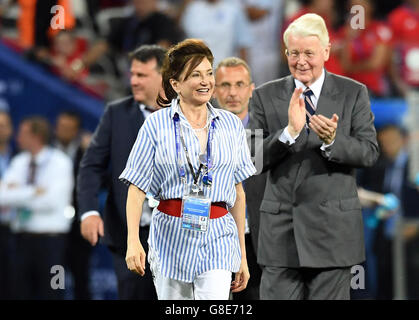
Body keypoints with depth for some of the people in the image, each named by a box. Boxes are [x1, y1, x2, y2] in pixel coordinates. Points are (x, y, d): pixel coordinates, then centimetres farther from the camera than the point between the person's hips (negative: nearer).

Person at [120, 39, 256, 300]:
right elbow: (137, 189, -2)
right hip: (171, 238, -1)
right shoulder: (157, 126, 0)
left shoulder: (231, 125, 7)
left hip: (218, 241, 1)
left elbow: (238, 192, 12)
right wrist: (133, 241, -15)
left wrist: (243, 254, 13)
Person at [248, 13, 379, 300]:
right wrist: (289, 132, -18)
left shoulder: (353, 94, 4)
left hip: (333, 229, 0)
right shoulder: (266, 96, 5)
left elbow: (369, 152, -2)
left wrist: (332, 141, -21)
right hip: (281, 227, 1)